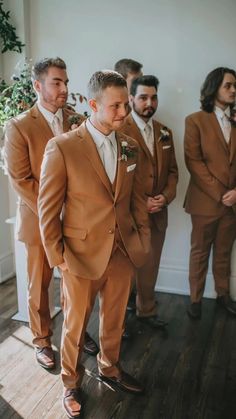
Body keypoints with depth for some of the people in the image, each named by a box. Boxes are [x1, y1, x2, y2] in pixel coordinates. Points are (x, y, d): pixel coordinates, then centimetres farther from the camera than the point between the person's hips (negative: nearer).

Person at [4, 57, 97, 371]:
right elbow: (20, 180, -11)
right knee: (39, 285, 11)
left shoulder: (79, 121, 3)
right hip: (40, 220, -3)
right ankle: (42, 340, 31)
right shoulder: (19, 127, -9)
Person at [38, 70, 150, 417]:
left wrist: (143, 238, 6)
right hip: (83, 254, -4)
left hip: (124, 252, 5)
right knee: (76, 325, 14)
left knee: (114, 320, 21)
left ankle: (110, 369, 47)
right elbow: (48, 208, -10)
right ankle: (71, 382, 38)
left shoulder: (130, 147, 3)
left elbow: (137, 198, 10)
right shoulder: (62, 147, -14)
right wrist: (56, 255, -9)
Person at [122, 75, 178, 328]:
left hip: (158, 213, 6)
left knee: (150, 267, 16)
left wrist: (166, 196, -4)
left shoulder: (164, 132, 10)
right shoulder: (119, 130, -12)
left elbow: (172, 170, 13)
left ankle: (147, 310, 35)